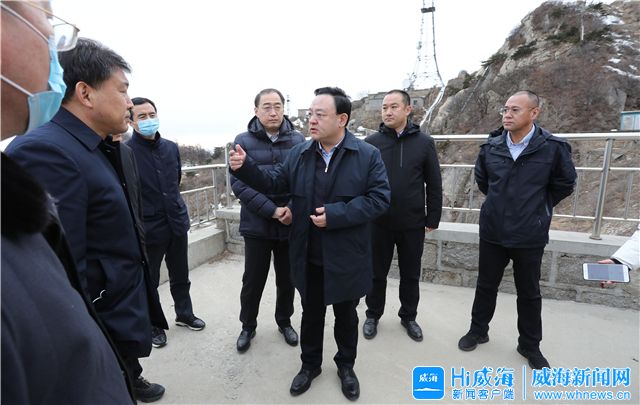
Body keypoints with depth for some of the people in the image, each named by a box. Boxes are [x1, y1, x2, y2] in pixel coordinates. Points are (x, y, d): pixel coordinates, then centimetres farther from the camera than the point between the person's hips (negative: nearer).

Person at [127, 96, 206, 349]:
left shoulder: (171, 147, 5)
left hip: (177, 222, 5)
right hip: (148, 228, -5)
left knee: (180, 276, 19)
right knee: (149, 281, 14)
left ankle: (184, 314, 40)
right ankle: (153, 325, 33)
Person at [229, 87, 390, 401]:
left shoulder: (368, 155, -10)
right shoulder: (298, 154, 2)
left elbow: (380, 197, -15)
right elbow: (273, 182, 4)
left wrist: (335, 215, -23)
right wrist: (244, 167, -15)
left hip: (346, 257, -2)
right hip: (309, 257, 3)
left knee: (346, 315, 18)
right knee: (311, 313, 20)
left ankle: (346, 366, 43)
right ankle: (310, 364, 43)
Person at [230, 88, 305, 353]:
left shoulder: (298, 140, 1)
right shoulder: (243, 141, -3)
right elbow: (238, 183, -11)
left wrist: (294, 209, -18)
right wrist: (272, 210, -19)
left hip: (291, 225, 2)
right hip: (257, 225, -1)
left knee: (287, 279, 16)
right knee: (253, 281, 11)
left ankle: (284, 321, 39)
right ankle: (248, 326, 35)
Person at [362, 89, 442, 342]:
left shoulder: (424, 142, -1)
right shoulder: (371, 143, -2)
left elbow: (434, 184, 2)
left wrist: (433, 218, 1)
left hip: (413, 224, 1)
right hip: (378, 223, 0)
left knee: (411, 275, 15)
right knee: (377, 273, 13)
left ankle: (408, 316, 36)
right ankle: (373, 315, 33)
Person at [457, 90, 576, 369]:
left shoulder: (553, 147, -11)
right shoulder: (490, 147, -3)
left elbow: (565, 184, 4)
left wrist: (538, 207, 6)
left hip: (530, 236, -2)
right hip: (492, 232, 2)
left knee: (529, 293, 14)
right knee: (486, 285, 16)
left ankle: (530, 345, 34)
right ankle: (478, 330, 36)